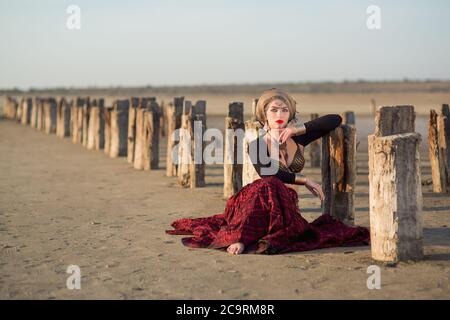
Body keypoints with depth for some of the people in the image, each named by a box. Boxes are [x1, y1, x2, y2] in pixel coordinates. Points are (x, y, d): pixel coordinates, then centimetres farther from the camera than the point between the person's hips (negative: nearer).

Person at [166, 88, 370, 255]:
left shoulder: (298, 139, 9)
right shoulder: (256, 146, 0)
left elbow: (336, 120, 2)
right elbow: (268, 175, -18)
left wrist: (299, 128, -6)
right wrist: (305, 180, -15)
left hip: (288, 205, 3)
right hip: (259, 203, -2)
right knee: (268, 187, -38)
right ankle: (241, 238, -42)